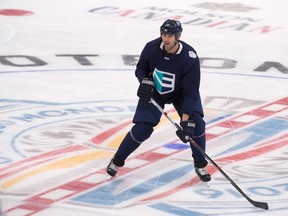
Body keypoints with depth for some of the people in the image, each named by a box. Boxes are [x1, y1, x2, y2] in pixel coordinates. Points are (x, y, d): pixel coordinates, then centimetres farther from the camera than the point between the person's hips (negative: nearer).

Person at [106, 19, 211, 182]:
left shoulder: (190, 57, -33)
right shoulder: (152, 48, -25)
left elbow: (190, 91, -32)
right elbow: (140, 69, -4)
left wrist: (185, 120, -37)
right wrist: (144, 81, -27)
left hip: (181, 93, -1)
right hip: (154, 91, 1)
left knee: (196, 124, -19)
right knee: (142, 128, -10)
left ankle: (200, 165, 2)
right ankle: (117, 161, 10)